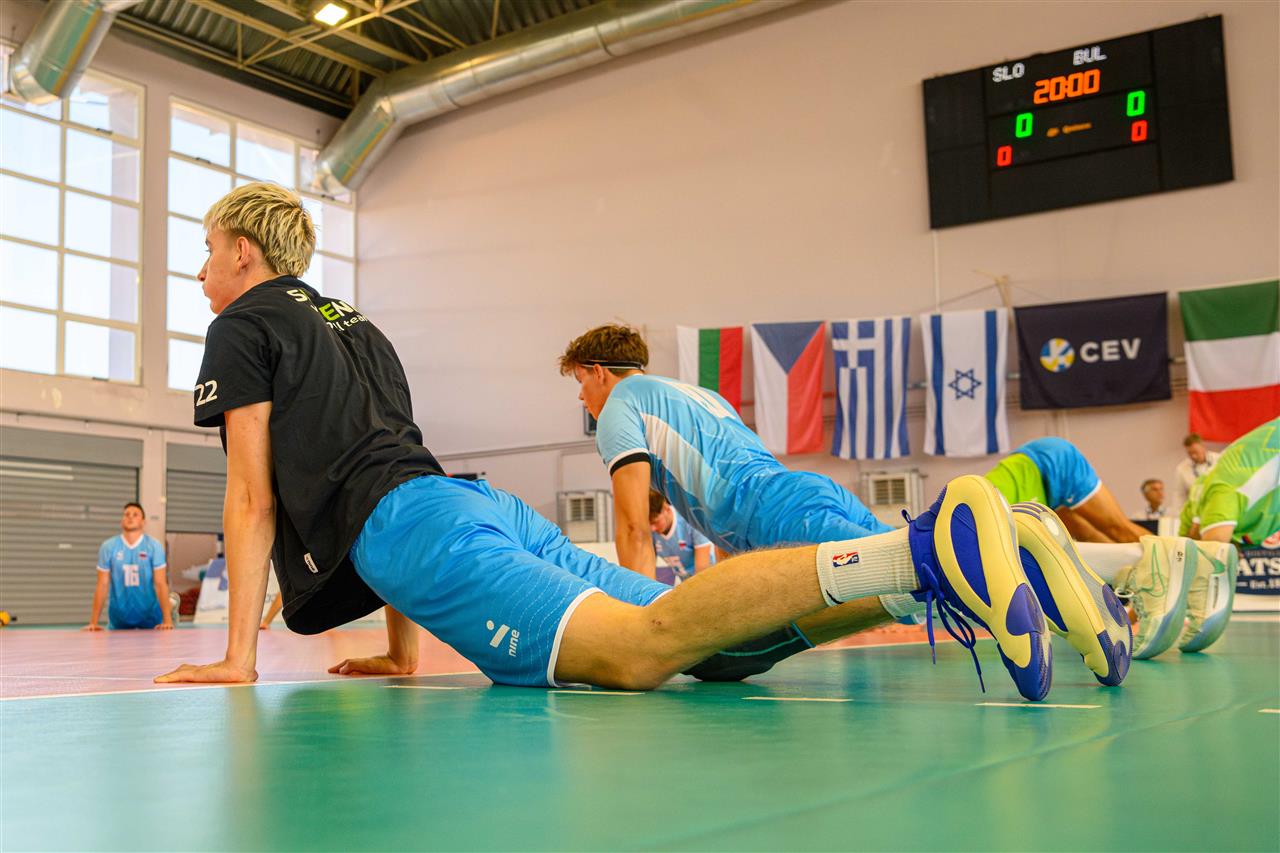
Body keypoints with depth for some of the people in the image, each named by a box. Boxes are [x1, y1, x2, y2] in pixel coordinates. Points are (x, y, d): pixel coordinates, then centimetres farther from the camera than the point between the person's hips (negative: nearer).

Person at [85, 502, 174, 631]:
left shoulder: (154, 546, -8)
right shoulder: (108, 547, -5)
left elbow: (160, 584, -13)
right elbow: (102, 585, -5)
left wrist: (167, 621, -22)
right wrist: (93, 623, -9)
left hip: (150, 615, -1)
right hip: (119, 616, 1)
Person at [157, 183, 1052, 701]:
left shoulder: (243, 327, 13)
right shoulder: (356, 324, 36)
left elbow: (253, 498, 5)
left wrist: (239, 657, 8)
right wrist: (403, 648, 37)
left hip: (407, 522, -8)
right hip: (488, 506, 8)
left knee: (639, 650, -27)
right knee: (705, 647, -3)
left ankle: (921, 553, -44)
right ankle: (935, 550, -18)